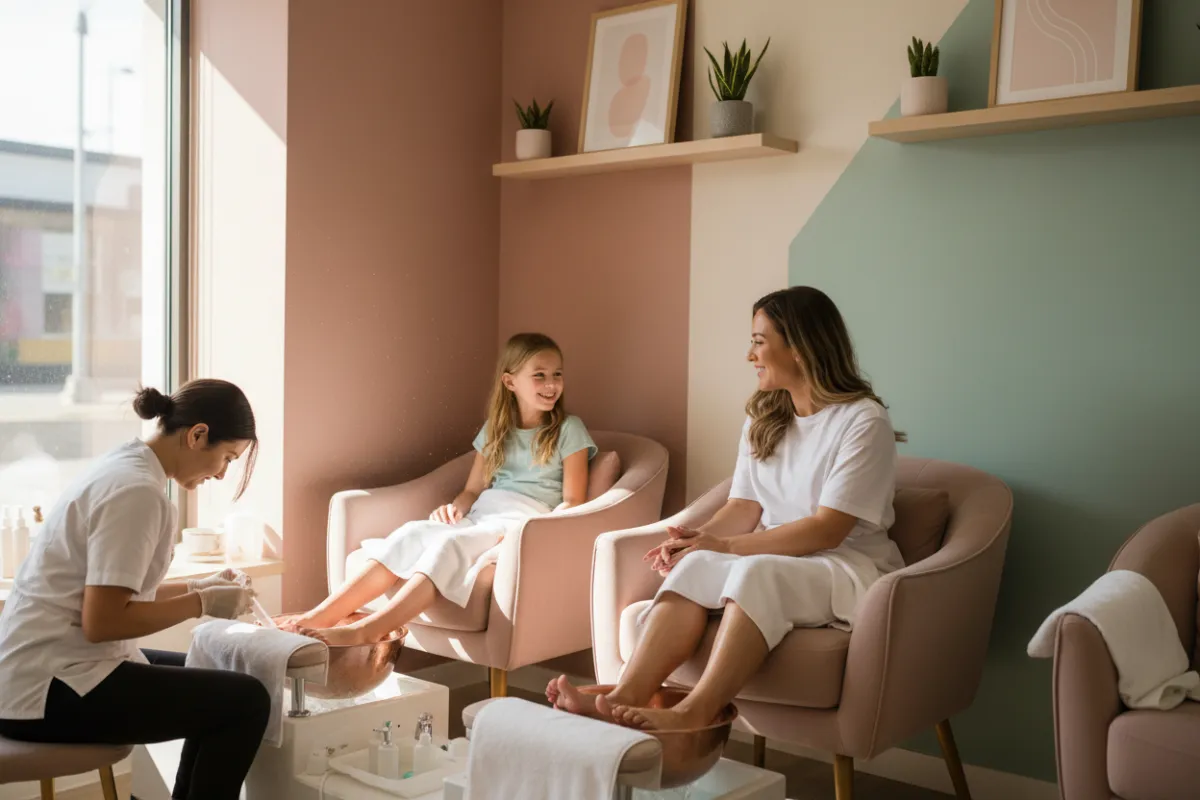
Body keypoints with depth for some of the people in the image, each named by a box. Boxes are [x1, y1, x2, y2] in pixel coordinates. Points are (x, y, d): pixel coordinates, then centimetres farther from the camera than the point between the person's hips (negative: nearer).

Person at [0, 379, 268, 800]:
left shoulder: (124, 467, 10)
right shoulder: (137, 491, -20)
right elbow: (102, 621, -23)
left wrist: (198, 588, 7)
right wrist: (202, 603, -13)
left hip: (37, 672, 10)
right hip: (47, 690, -10)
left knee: (216, 688, 19)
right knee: (246, 701, -11)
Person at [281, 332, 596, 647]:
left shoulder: (568, 429, 6)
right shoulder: (495, 430, 19)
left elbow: (572, 500, 0)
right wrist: (455, 507, -4)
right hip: (481, 514, 5)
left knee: (450, 544, -34)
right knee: (413, 532, -26)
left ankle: (363, 632, -50)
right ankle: (320, 616, -36)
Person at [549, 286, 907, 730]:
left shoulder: (864, 422, -9)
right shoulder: (762, 417, 15)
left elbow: (827, 529, -17)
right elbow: (745, 506, 7)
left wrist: (727, 546, -20)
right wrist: (700, 537, -15)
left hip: (848, 567, -5)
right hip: (772, 557, 6)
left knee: (756, 572, -37)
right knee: (696, 565, -27)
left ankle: (693, 713, -49)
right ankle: (626, 697, -42)